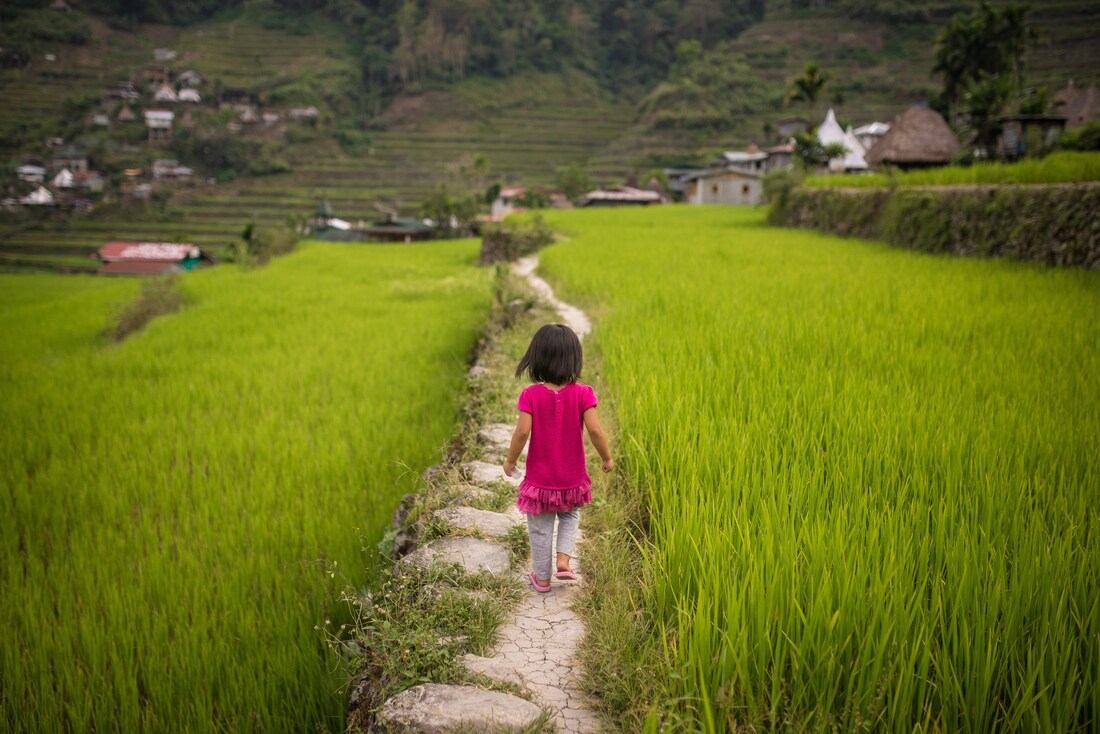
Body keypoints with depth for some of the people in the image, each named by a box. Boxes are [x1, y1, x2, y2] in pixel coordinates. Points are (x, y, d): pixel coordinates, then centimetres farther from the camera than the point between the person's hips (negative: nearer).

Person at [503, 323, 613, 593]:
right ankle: (563, 561, 13)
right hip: (572, 479, 1)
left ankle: (542, 578, 29)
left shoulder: (530, 394, -14)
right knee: (570, 516, 29)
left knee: (540, 529, 16)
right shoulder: (582, 393, -14)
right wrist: (607, 459, -2)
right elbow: (594, 430, -18)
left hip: (540, 478, -1)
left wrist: (510, 460, -4)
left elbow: (522, 431, -20)